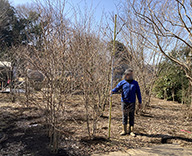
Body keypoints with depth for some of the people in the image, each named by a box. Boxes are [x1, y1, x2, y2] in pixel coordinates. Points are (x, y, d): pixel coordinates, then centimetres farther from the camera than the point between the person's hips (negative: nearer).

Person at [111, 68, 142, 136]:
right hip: (124, 102, -1)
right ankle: (124, 130, 18)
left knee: (132, 117, 6)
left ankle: (131, 131, 17)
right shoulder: (122, 83, 2)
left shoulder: (135, 83, 6)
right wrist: (112, 91, -28)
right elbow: (116, 88, -4)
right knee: (124, 116, 6)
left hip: (132, 103, 1)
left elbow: (138, 93, 8)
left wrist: (140, 102, 6)